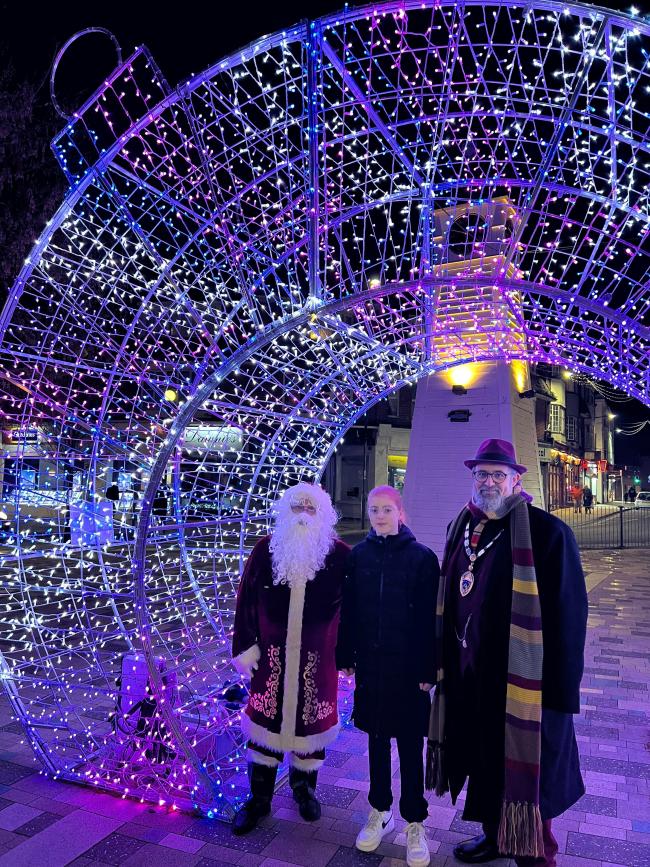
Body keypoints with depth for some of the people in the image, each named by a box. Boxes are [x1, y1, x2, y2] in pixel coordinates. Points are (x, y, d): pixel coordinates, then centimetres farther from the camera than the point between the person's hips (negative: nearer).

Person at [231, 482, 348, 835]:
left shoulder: (339, 555, -9)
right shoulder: (266, 550, -5)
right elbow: (246, 601, 0)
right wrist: (245, 647, -1)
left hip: (317, 660, 0)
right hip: (272, 656, 1)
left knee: (311, 722, 15)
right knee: (265, 720, 11)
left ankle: (304, 787, 41)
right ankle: (259, 798, 31)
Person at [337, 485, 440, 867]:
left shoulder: (422, 557, -10)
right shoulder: (359, 555, -1)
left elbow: (430, 618, -9)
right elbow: (349, 609, 3)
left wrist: (428, 669, -10)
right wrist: (347, 656, 3)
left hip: (407, 666, -3)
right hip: (369, 663, 3)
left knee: (410, 746, 9)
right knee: (376, 739, 17)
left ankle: (415, 822, 27)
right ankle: (380, 811, 35)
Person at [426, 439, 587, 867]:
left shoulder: (547, 531, -15)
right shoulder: (462, 527, 4)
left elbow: (568, 615, -13)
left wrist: (562, 688, -13)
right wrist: (444, 662, 13)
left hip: (520, 682, -6)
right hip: (469, 675, 6)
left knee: (523, 770, 10)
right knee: (483, 759, 21)